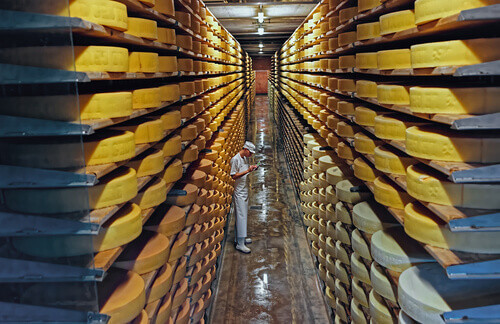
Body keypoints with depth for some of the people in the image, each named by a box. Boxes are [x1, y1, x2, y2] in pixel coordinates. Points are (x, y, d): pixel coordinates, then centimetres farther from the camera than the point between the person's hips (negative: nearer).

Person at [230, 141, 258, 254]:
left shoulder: (245, 158, 10)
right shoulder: (235, 159, -16)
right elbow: (234, 176, -19)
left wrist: (252, 168, 3)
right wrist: (247, 171, -25)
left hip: (245, 191, 9)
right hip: (239, 192, -9)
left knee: (243, 215, 15)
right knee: (241, 216, -8)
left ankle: (241, 237, 26)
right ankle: (240, 243, -4)